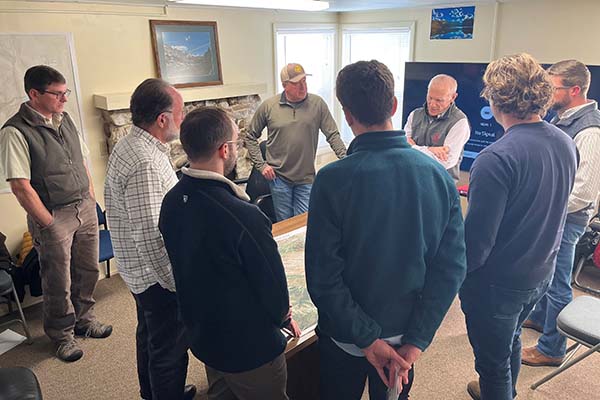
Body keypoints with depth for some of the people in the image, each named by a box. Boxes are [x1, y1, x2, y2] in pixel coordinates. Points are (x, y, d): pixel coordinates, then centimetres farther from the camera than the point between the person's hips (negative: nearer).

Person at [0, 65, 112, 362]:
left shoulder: (65, 120, 6)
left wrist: (91, 202, 9)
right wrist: (50, 224, -15)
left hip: (85, 210, 6)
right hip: (53, 216, -6)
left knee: (88, 271, 18)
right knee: (59, 283, 9)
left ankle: (84, 319, 41)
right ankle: (62, 335, 31)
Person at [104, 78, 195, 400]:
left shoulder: (129, 145, 5)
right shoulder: (145, 163, -28)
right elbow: (150, 236, -30)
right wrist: (175, 283, -21)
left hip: (140, 271, 11)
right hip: (157, 275, -11)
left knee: (150, 336, 27)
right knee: (170, 349, 8)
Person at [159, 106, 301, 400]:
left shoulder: (171, 202, -9)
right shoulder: (244, 216, -34)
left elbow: (187, 268, 3)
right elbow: (273, 285, -22)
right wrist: (282, 316, 1)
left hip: (202, 336, 7)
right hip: (250, 349, -6)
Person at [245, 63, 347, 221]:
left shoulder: (317, 104, -3)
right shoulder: (268, 106, -3)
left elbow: (333, 135, -3)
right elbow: (251, 137, 6)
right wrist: (261, 165, -2)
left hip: (306, 178, 0)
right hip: (278, 177, 0)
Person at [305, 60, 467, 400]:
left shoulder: (333, 180, -24)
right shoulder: (439, 174, -13)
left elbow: (323, 277, -23)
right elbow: (452, 266, -12)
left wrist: (367, 339, -14)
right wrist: (416, 341, -10)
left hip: (345, 338, -2)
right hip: (405, 335, 3)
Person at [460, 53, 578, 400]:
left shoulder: (497, 158, -29)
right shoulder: (567, 144, -3)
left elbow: (477, 238, -27)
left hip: (498, 283, -8)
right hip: (542, 274, 8)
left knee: (493, 360, 14)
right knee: (511, 339, 31)